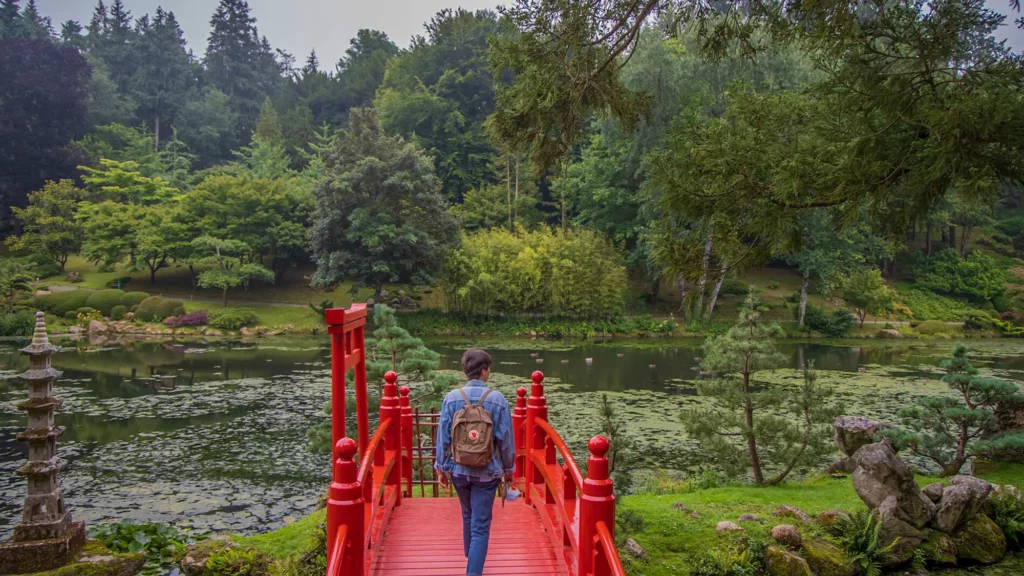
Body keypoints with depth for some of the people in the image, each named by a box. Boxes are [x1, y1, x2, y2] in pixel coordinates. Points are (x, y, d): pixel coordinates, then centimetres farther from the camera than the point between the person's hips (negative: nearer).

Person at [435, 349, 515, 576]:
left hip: (459, 469, 3)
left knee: (468, 516, 25)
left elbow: (443, 436, -4)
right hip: (487, 472, -3)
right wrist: (509, 469, 7)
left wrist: (441, 467, 8)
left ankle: (471, 557, 47)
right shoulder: (498, 400, -11)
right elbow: (506, 439, -6)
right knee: (481, 525, 4)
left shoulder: (452, 398, -7)